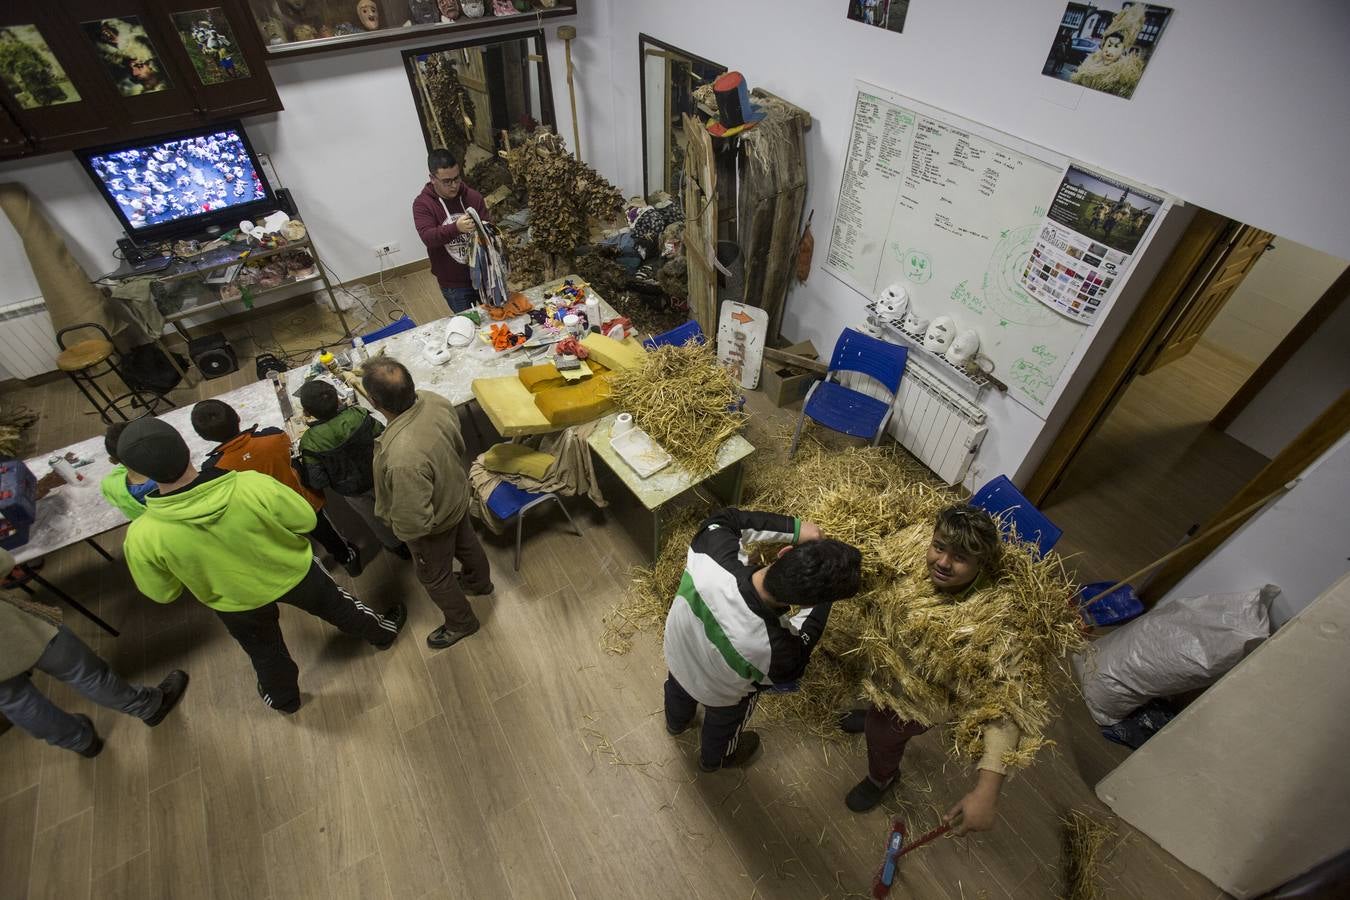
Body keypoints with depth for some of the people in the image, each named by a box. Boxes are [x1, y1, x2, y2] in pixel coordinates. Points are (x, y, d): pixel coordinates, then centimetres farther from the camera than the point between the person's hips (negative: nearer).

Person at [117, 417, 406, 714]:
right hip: (294, 573, -1)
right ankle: (382, 633, 55)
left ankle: (284, 699, 59)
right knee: (337, 607, 29)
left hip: (235, 603, 1)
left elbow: (163, 594, -12)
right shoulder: (253, 485, -36)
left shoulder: (143, 537, -31)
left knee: (265, 652, 31)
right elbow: (306, 521, -19)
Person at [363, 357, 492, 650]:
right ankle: (480, 581, 65)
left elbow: (415, 522, -33)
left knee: (434, 577, 24)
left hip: (434, 524, -7)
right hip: (456, 496, 7)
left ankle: (461, 622, 51)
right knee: (465, 542, 35)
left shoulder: (402, 459, -46)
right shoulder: (434, 400, -24)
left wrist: (395, 527, -11)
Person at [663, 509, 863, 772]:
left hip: (676, 653, 4)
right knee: (722, 726, 35)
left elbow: (723, 519, -19)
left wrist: (794, 528, -26)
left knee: (679, 694, 39)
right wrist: (823, 598, -15)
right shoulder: (774, 650, -46)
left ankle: (676, 723, 73)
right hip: (720, 695, -3)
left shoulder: (711, 553, -43)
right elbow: (790, 668, -19)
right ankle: (714, 760, 68)